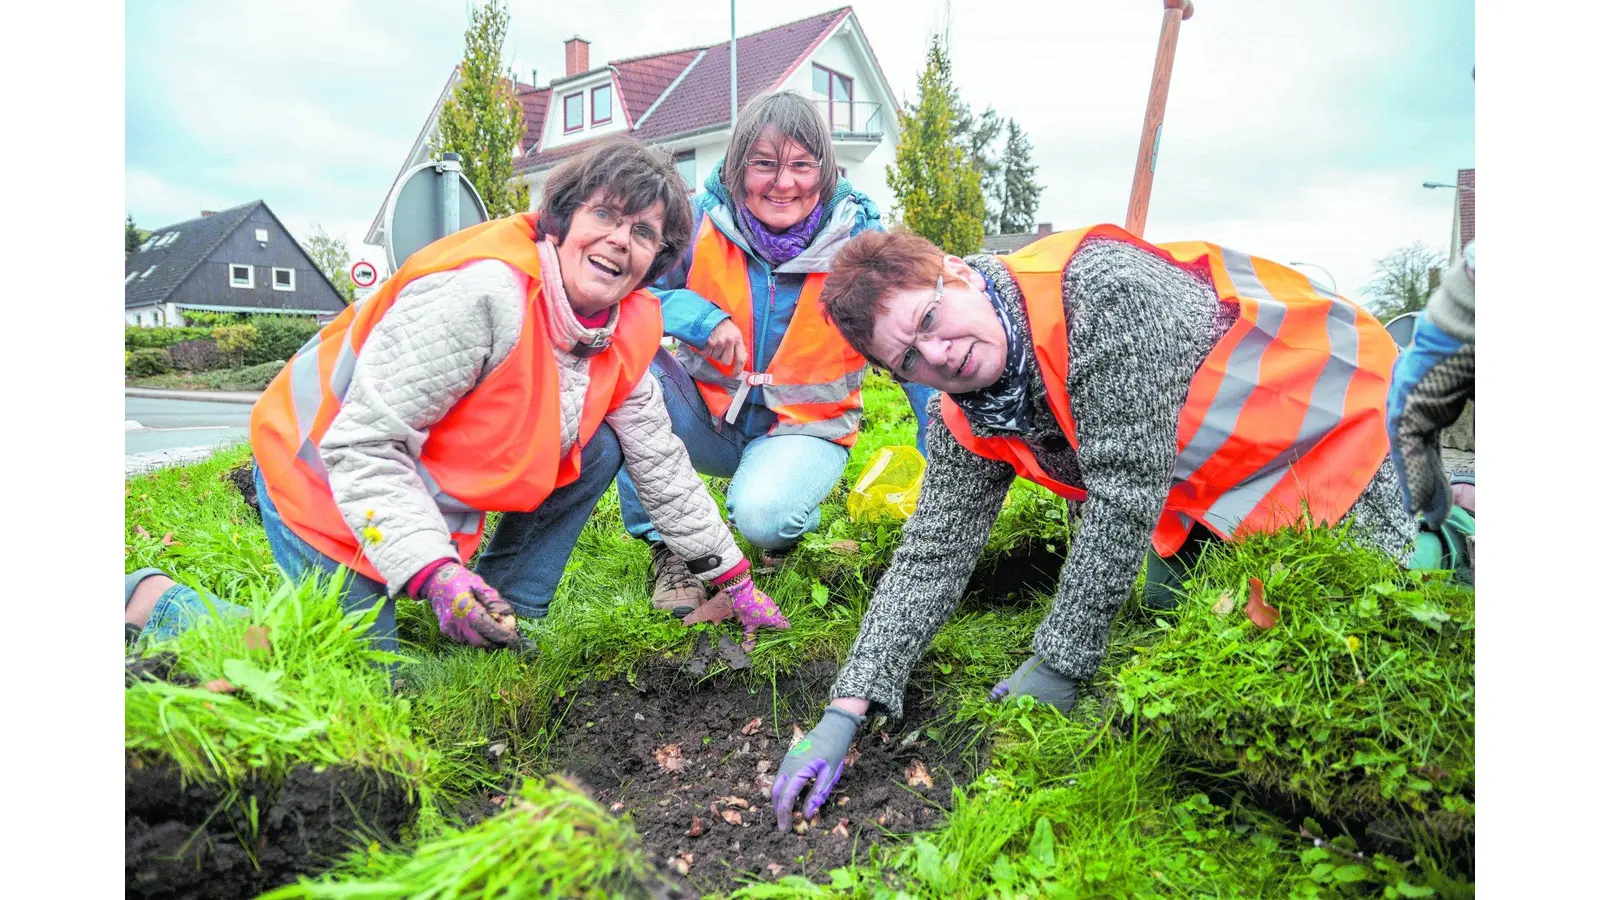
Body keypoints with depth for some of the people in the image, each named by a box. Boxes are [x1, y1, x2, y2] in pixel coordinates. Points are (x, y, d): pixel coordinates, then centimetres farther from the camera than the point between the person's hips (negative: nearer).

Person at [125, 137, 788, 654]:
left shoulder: (626, 331, -8)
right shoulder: (479, 292, -33)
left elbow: (663, 466, 2)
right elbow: (363, 444, -32)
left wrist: (734, 580, 5)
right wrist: (433, 571, -42)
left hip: (427, 476, 7)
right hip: (325, 471, -7)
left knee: (599, 450, -5)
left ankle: (505, 620, 5)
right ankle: (151, 597, 16)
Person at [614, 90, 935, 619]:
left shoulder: (857, 237, -12)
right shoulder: (705, 219, -10)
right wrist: (703, 317, -25)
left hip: (804, 428, -2)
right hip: (707, 415, 3)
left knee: (761, 515, -34)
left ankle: (791, 519, 8)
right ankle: (664, 543, -11)